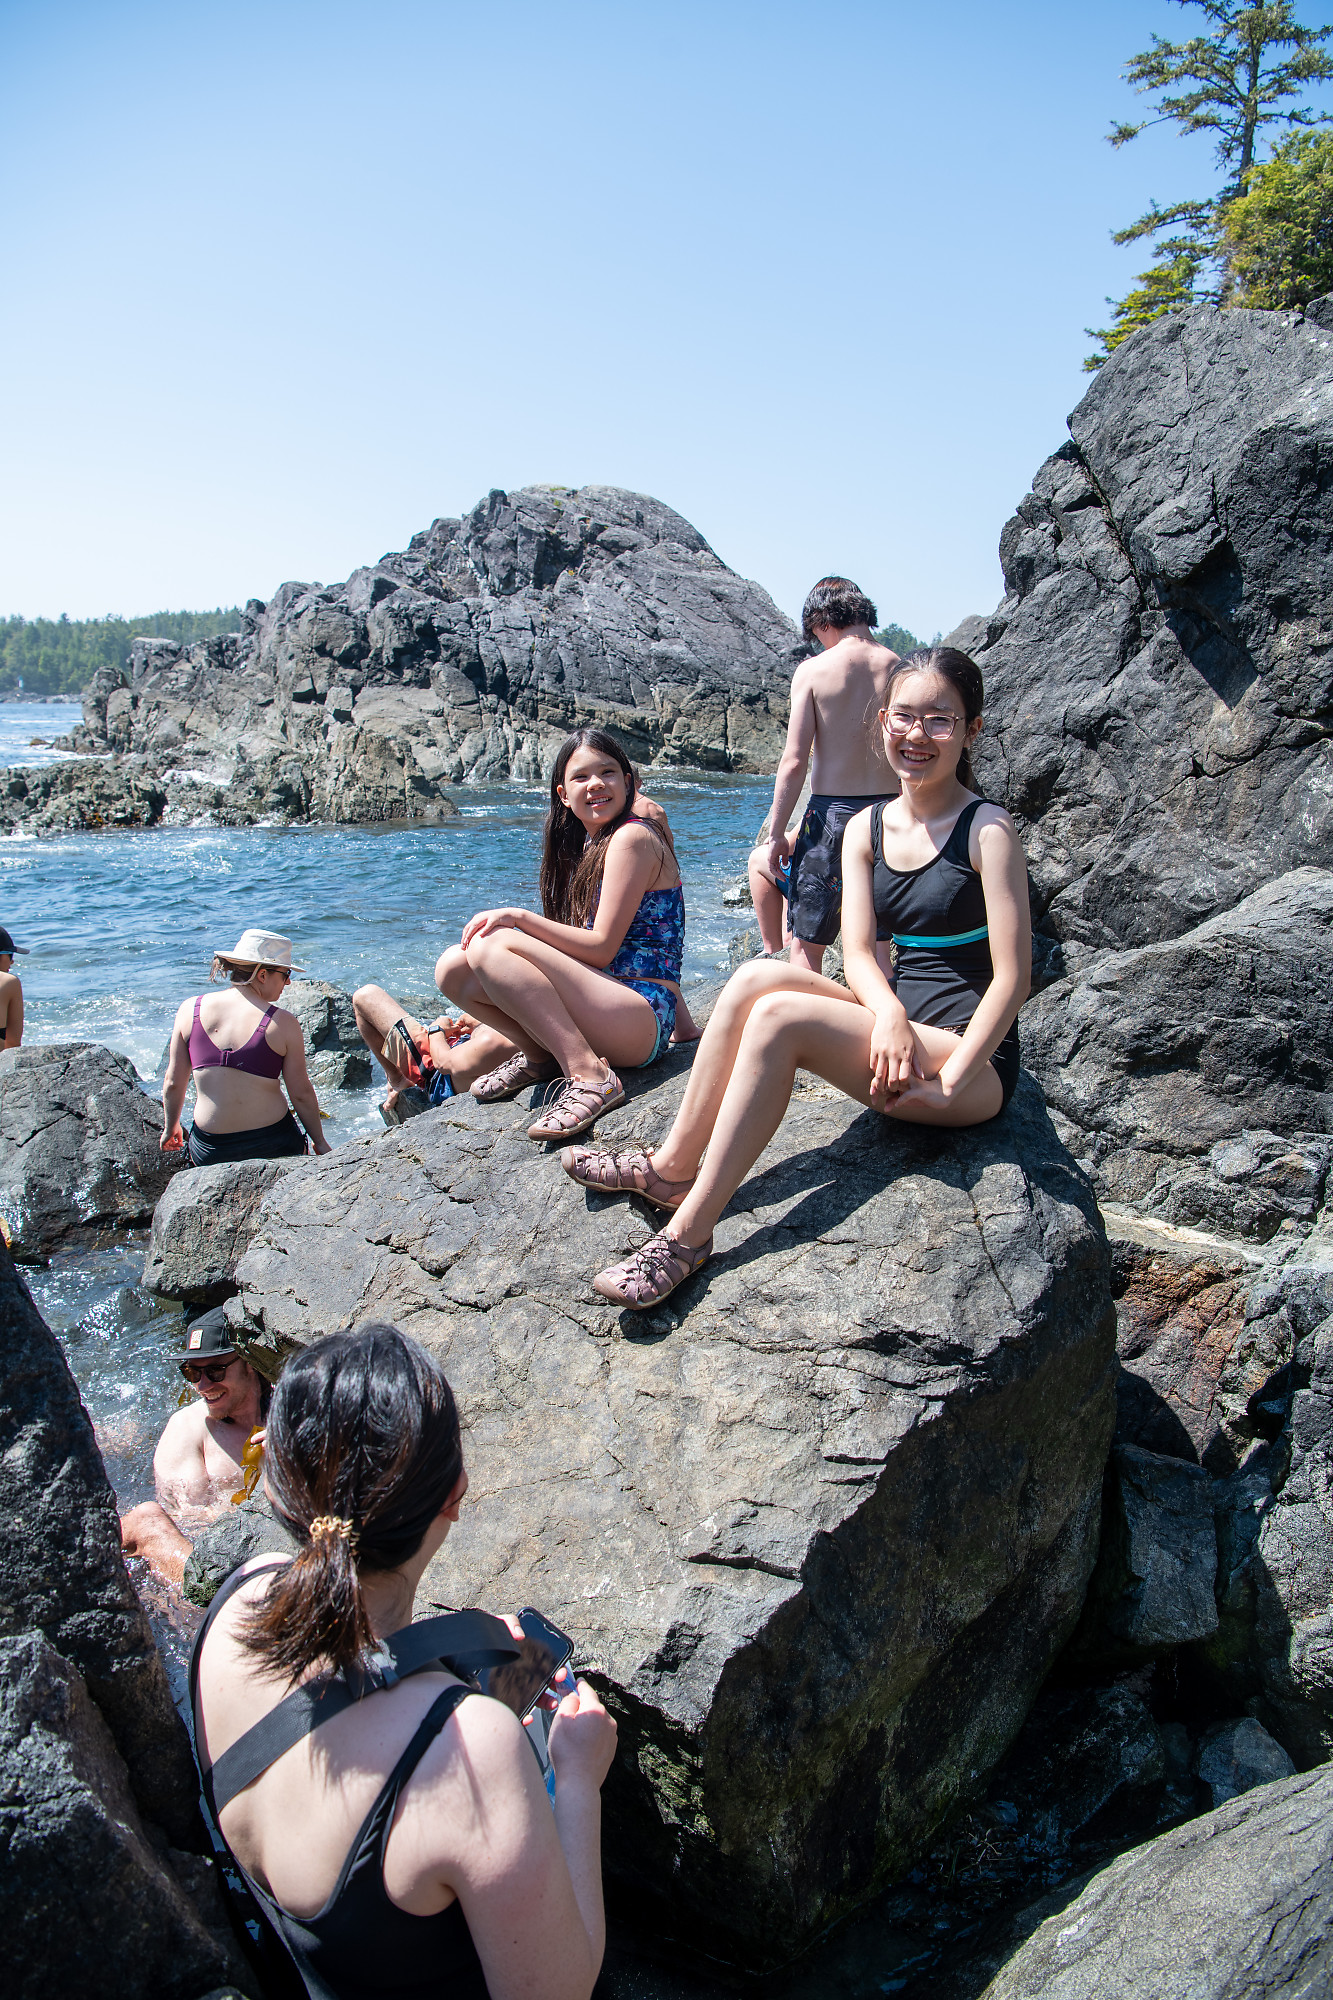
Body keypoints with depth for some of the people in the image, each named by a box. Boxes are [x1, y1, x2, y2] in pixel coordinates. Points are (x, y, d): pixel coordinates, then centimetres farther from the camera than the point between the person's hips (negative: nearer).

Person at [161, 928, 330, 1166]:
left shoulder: (190, 1010, 0)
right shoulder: (283, 1023, -9)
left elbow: (173, 1083, 5)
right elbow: (301, 1093, -3)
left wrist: (170, 1127, 22)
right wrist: (320, 1142, 12)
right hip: (272, 1145, -3)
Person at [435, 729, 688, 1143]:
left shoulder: (632, 837, -8)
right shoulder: (583, 847, 18)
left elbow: (601, 949, -14)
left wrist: (520, 918, -14)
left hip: (640, 1018, -8)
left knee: (490, 946, -25)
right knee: (453, 966, -3)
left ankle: (590, 1077, -24)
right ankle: (540, 1056, 11)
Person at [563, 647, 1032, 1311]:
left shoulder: (988, 831, -8)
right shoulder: (866, 831, 9)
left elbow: (1013, 976, -13)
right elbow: (857, 951, -1)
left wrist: (950, 1079, -23)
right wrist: (889, 1010, -23)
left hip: (975, 1062, -6)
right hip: (895, 1038, 6)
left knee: (780, 1016, -26)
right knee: (757, 977, -19)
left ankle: (688, 1231, -25)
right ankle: (672, 1166, -13)